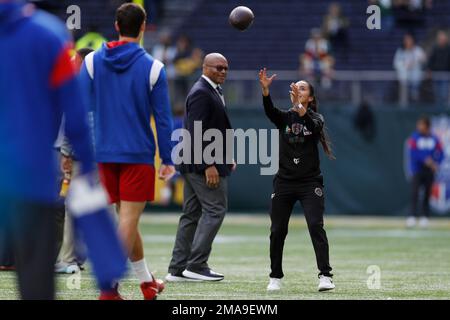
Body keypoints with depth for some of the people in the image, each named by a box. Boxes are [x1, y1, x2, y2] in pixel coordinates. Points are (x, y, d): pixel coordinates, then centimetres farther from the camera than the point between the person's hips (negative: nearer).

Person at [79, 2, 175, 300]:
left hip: (103, 153, 4)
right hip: (139, 154, -4)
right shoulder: (152, 67, -5)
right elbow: (163, 118, -4)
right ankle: (109, 284, -10)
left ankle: (146, 281, 18)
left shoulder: (92, 61, 1)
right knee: (129, 219, -3)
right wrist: (168, 159, 3)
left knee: (126, 218, 13)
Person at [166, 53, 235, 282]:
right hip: (203, 163, -11)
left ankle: (178, 269, 11)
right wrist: (209, 165, -24)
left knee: (192, 214, 10)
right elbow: (196, 132, -21)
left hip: (195, 165, 11)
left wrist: (226, 158, 17)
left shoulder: (210, 91, 18)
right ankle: (196, 264, -8)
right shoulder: (202, 93, -14)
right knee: (215, 209, -8)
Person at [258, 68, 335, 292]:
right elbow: (269, 110, -15)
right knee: (277, 231, 2)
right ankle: (275, 277, 15)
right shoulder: (283, 118, 7)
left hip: (310, 183, -2)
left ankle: (325, 276, -17)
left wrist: (298, 105, -37)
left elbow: (313, 126, -22)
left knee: (315, 225, -16)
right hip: (284, 181, 2)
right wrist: (265, 90, -34)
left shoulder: (315, 118, 2)